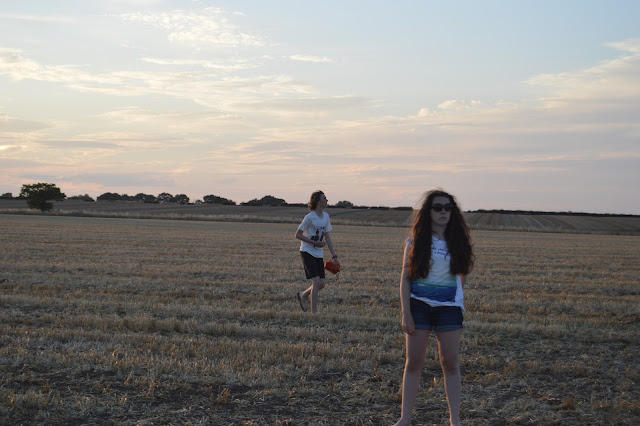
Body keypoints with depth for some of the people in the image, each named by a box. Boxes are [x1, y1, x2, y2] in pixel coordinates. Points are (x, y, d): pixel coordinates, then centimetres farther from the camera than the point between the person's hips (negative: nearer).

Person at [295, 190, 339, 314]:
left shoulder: (326, 216, 7)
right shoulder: (310, 217, -14)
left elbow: (327, 237, 12)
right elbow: (298, 235, -11)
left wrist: (334, 256, 8)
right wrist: (315, 242, -18)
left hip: (319, 254, 7)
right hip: (307, 252, -7)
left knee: (321, 284, 2)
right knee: (316, 281, -13)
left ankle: (303, 295, 29)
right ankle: (314, 312, -5)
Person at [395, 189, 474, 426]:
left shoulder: (457, 241, 4)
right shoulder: (416, 242, -1)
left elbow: (462, 271, 17)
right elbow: (405, 279, -2)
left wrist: (457, 296, 7)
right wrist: (406, 313, -8)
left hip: (448, 307, 1)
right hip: (419, 306, -1)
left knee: (450, 363, 3)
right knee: (414, 362, 3)